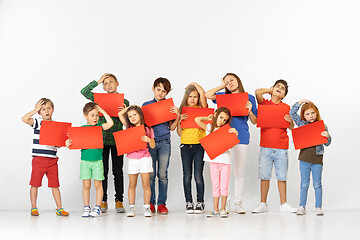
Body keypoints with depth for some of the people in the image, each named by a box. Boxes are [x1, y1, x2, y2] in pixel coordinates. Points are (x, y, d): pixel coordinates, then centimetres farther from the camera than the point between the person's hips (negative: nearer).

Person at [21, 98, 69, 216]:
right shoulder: (37, 122, 0)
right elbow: (24, 119, -17)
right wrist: (35, 110, -11)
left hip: (52, 159, 2)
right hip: (38, 158, -2)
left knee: (55, 184, 6)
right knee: (35, 183, 4)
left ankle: (59, 208, 11)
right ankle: (33, 208, 16)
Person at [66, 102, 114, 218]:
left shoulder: (99, 126, 3)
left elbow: (110, 123, -11)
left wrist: (102, 110, -5)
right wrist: (69, 142, -16)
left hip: (98, 160, 0)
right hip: (85, 160, 0)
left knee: (98, 184, 2)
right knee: (86, 185, 4)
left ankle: (98, 208, 10)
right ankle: (86, 208, 13)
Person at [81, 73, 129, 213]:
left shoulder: (124, 102, 7)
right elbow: (84, 92, -4)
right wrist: (98, 81, -2)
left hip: (117, 140, 0)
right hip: (102, 140, 0)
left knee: (118, 171, 4)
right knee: (103, 171, 2)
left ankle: (119, 201, 11)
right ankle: (103, 201, 10)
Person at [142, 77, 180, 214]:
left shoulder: (169, 106, 7)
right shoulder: (146, 105, 8)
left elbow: (171, 128, 6)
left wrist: (177, 115, -7)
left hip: (164, 142, 0)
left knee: (162, 174, -1)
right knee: (150, 174, 1)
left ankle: (162, 203, 6)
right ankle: (150, 203, 10)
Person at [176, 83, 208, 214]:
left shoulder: (201, 109, 5)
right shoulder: (182, 111, 9)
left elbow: (203, 93, -13)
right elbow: (179, 133, 8)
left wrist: (194, 84, 4)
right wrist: (179, 120, -8)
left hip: (199, 145, -2)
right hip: (185, 145, 2)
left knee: (198, 176, -4)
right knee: (187, 176, 1)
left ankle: (200, 202, 6)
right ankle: (188, 202, 9)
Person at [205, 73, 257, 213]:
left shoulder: (249, 98, 8)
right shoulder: (224, 96, 13)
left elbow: (254, 121, 8)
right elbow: (207, 95, -3)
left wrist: (250, 111, -12)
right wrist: (222, 86, 8)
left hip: (241, 137, -1)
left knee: (239, 172, 2)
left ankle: (238, 203, 9)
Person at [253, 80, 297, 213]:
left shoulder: (286, 107, 10)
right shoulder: (264, 103, 7)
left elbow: (291, 127, 9)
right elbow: (258, 92, -12)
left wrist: (290, 120, -13)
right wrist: (270, 90, 6)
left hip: (281, 147, 1)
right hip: (265, 146, -1)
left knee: (282, 176, 2)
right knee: (264, 176, 0)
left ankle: (283, 204, 9)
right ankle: (263, 204, 7)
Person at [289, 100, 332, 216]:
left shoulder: (322, 126, 1)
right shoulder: (302, 124, 4)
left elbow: (327, 143, 2)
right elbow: (292, 113, 4)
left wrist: (327, 137, -19)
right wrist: (300, 102, 1)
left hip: (317, 159, -1)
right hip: (304, 158, 1)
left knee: (317, 184, 5)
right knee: (304, 184, 7)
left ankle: (318, 207, 11)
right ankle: (302, 206, 12)